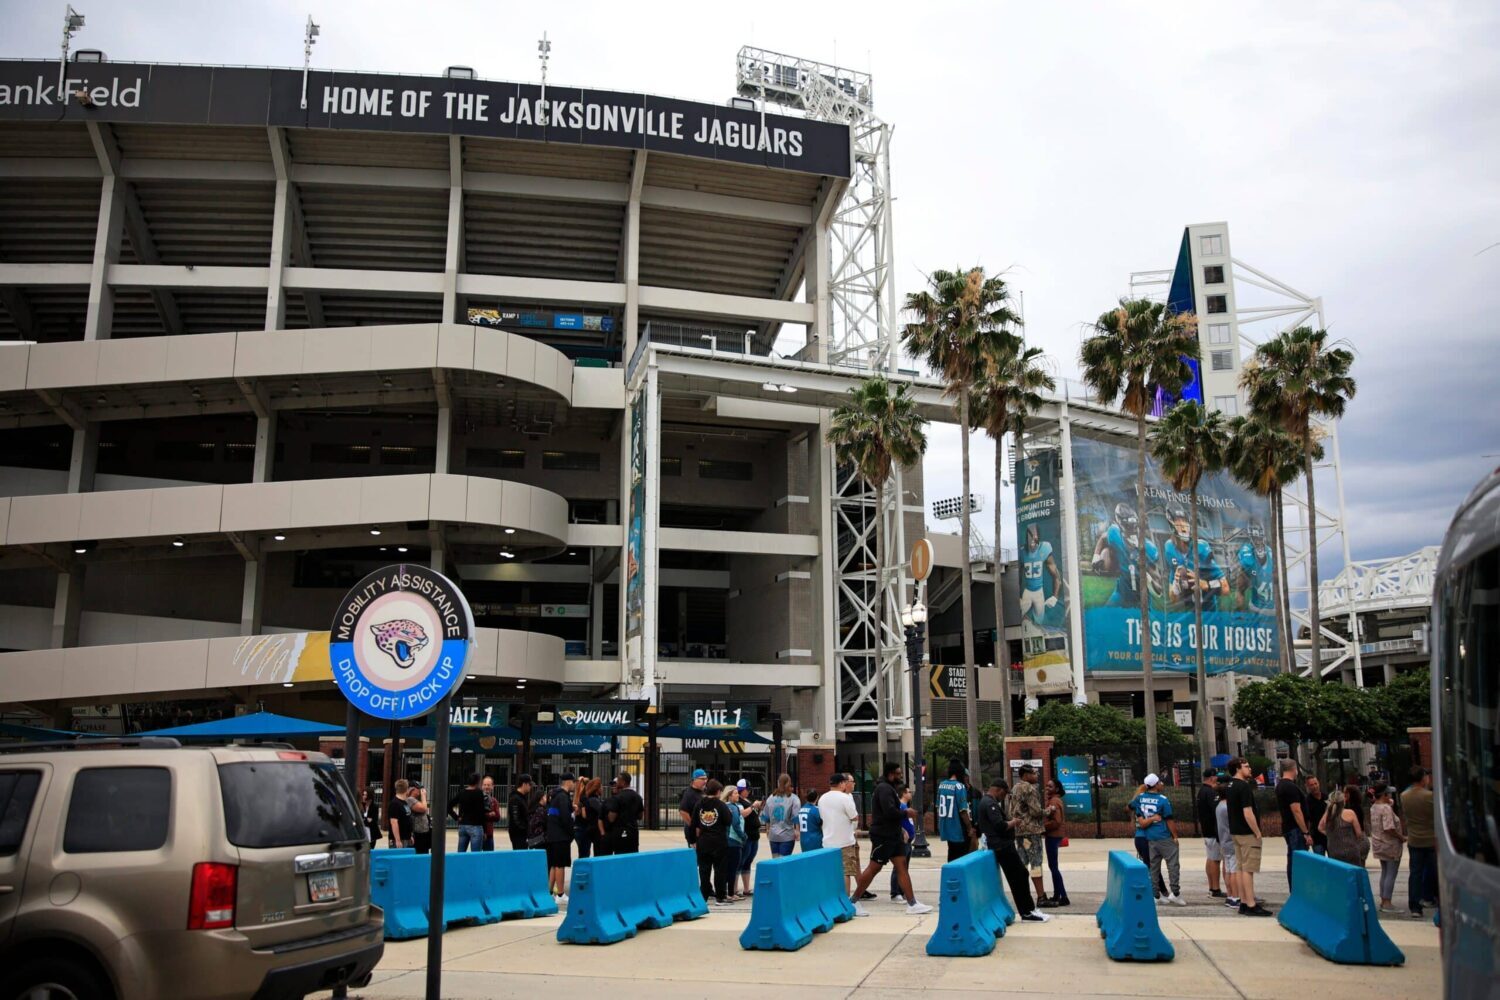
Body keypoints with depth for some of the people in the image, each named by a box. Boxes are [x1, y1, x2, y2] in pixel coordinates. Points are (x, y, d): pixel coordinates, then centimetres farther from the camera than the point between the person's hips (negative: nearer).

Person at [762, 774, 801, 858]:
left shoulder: (771, 798, 4)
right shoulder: (793, 798, -8)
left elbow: (766, 816, 12)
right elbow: (796, 816, -11)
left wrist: (767, 829, 25)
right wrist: (797, 830, -1)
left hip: (773, 835, 4)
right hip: (787, 836, -4)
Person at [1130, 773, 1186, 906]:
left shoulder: (1140, 798, 3)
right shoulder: (1163, 800, -13)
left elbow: (1130, 807, 20)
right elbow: (1169, 820, -10)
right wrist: (1175, 836, -2)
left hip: (1150, 838, 6)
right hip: (1165, 838, -6)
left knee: (1153, 866, 11)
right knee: (1173, 864, 0)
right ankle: (1175, 893, -5)